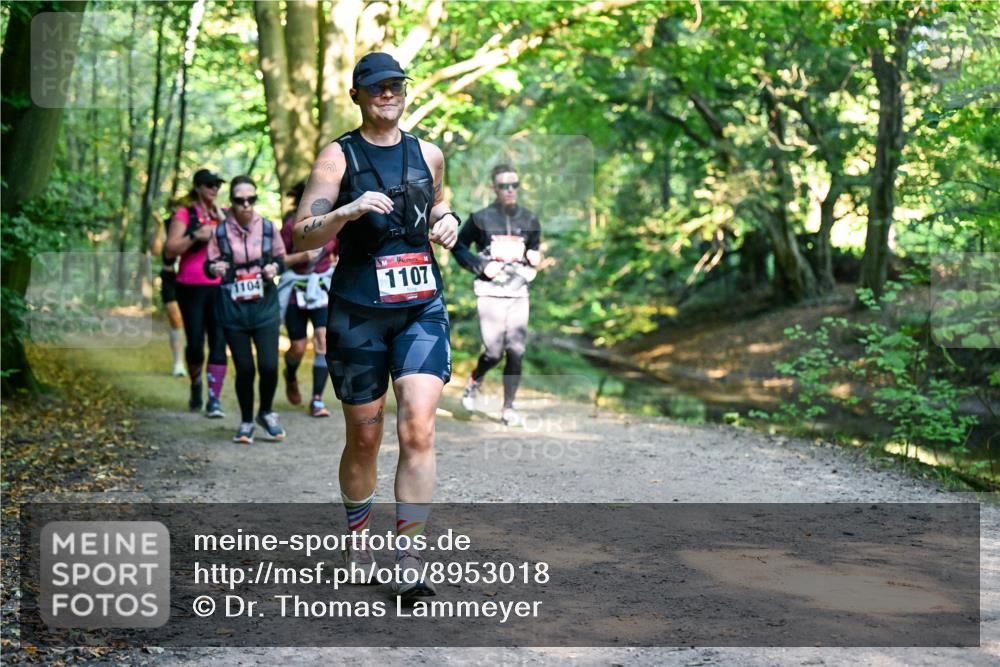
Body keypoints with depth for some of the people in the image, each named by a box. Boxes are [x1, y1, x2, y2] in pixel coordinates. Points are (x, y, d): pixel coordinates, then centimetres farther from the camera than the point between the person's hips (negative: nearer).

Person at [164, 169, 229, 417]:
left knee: (218, 343, -7)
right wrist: (195, 236, -17)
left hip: (220, 287, 2)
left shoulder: (225, 214, 14)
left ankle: (214, 399, -7)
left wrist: (221, 218, -4)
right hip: (191, 287, -2)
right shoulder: (184, 214, 4)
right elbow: (171, 249, -4)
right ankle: (196, 385, 28)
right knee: (195, 343, 0)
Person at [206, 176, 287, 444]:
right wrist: (215, 268, -20)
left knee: (269, 366, -8)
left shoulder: (267, 227, -1)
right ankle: (246, 422, 23)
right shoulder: (221, 231, -4)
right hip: (234, 310, 0)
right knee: (244, 369, 3)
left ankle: (266, 413, 19)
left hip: (265, 306, 1)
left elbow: (281, 257, 12)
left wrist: (274, 267, -10)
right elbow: (209, 264, 3)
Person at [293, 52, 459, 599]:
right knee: (363, 438, 7)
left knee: (418, 428, -14)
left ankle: (408, 558, -11)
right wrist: (348, 211, -23)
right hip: (358, 312, -2)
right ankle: (357, 540, 29)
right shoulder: (338, 156, 1)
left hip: (423, 310, 2)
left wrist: (446, 221, 9)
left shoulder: (427, 154, 12)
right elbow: (301, 235, -6)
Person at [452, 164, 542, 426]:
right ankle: (474, 382, 27)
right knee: (494, 352, -6)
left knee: (516, 352, -4)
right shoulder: (481, 218, -1)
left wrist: (535, 258, -1)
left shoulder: (529, 220, 10)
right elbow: (458, 246, 5)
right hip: (490, 293, -3)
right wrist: (481, 266, -9)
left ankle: (508, 408, 6)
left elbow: (535, 249, 23)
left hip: (519, 293, 3)